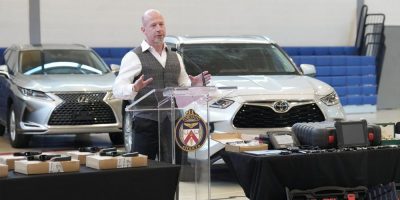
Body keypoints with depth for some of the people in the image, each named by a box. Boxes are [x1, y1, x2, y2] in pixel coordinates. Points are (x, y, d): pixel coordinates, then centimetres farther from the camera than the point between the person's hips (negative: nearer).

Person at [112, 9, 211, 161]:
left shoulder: (175, 57, 18)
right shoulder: (134, 57, -1)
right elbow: (118, 89, -11)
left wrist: (194, 85, 0)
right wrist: (134, 88, -31)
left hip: (172, 124, 5)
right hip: (146, 124, -5)